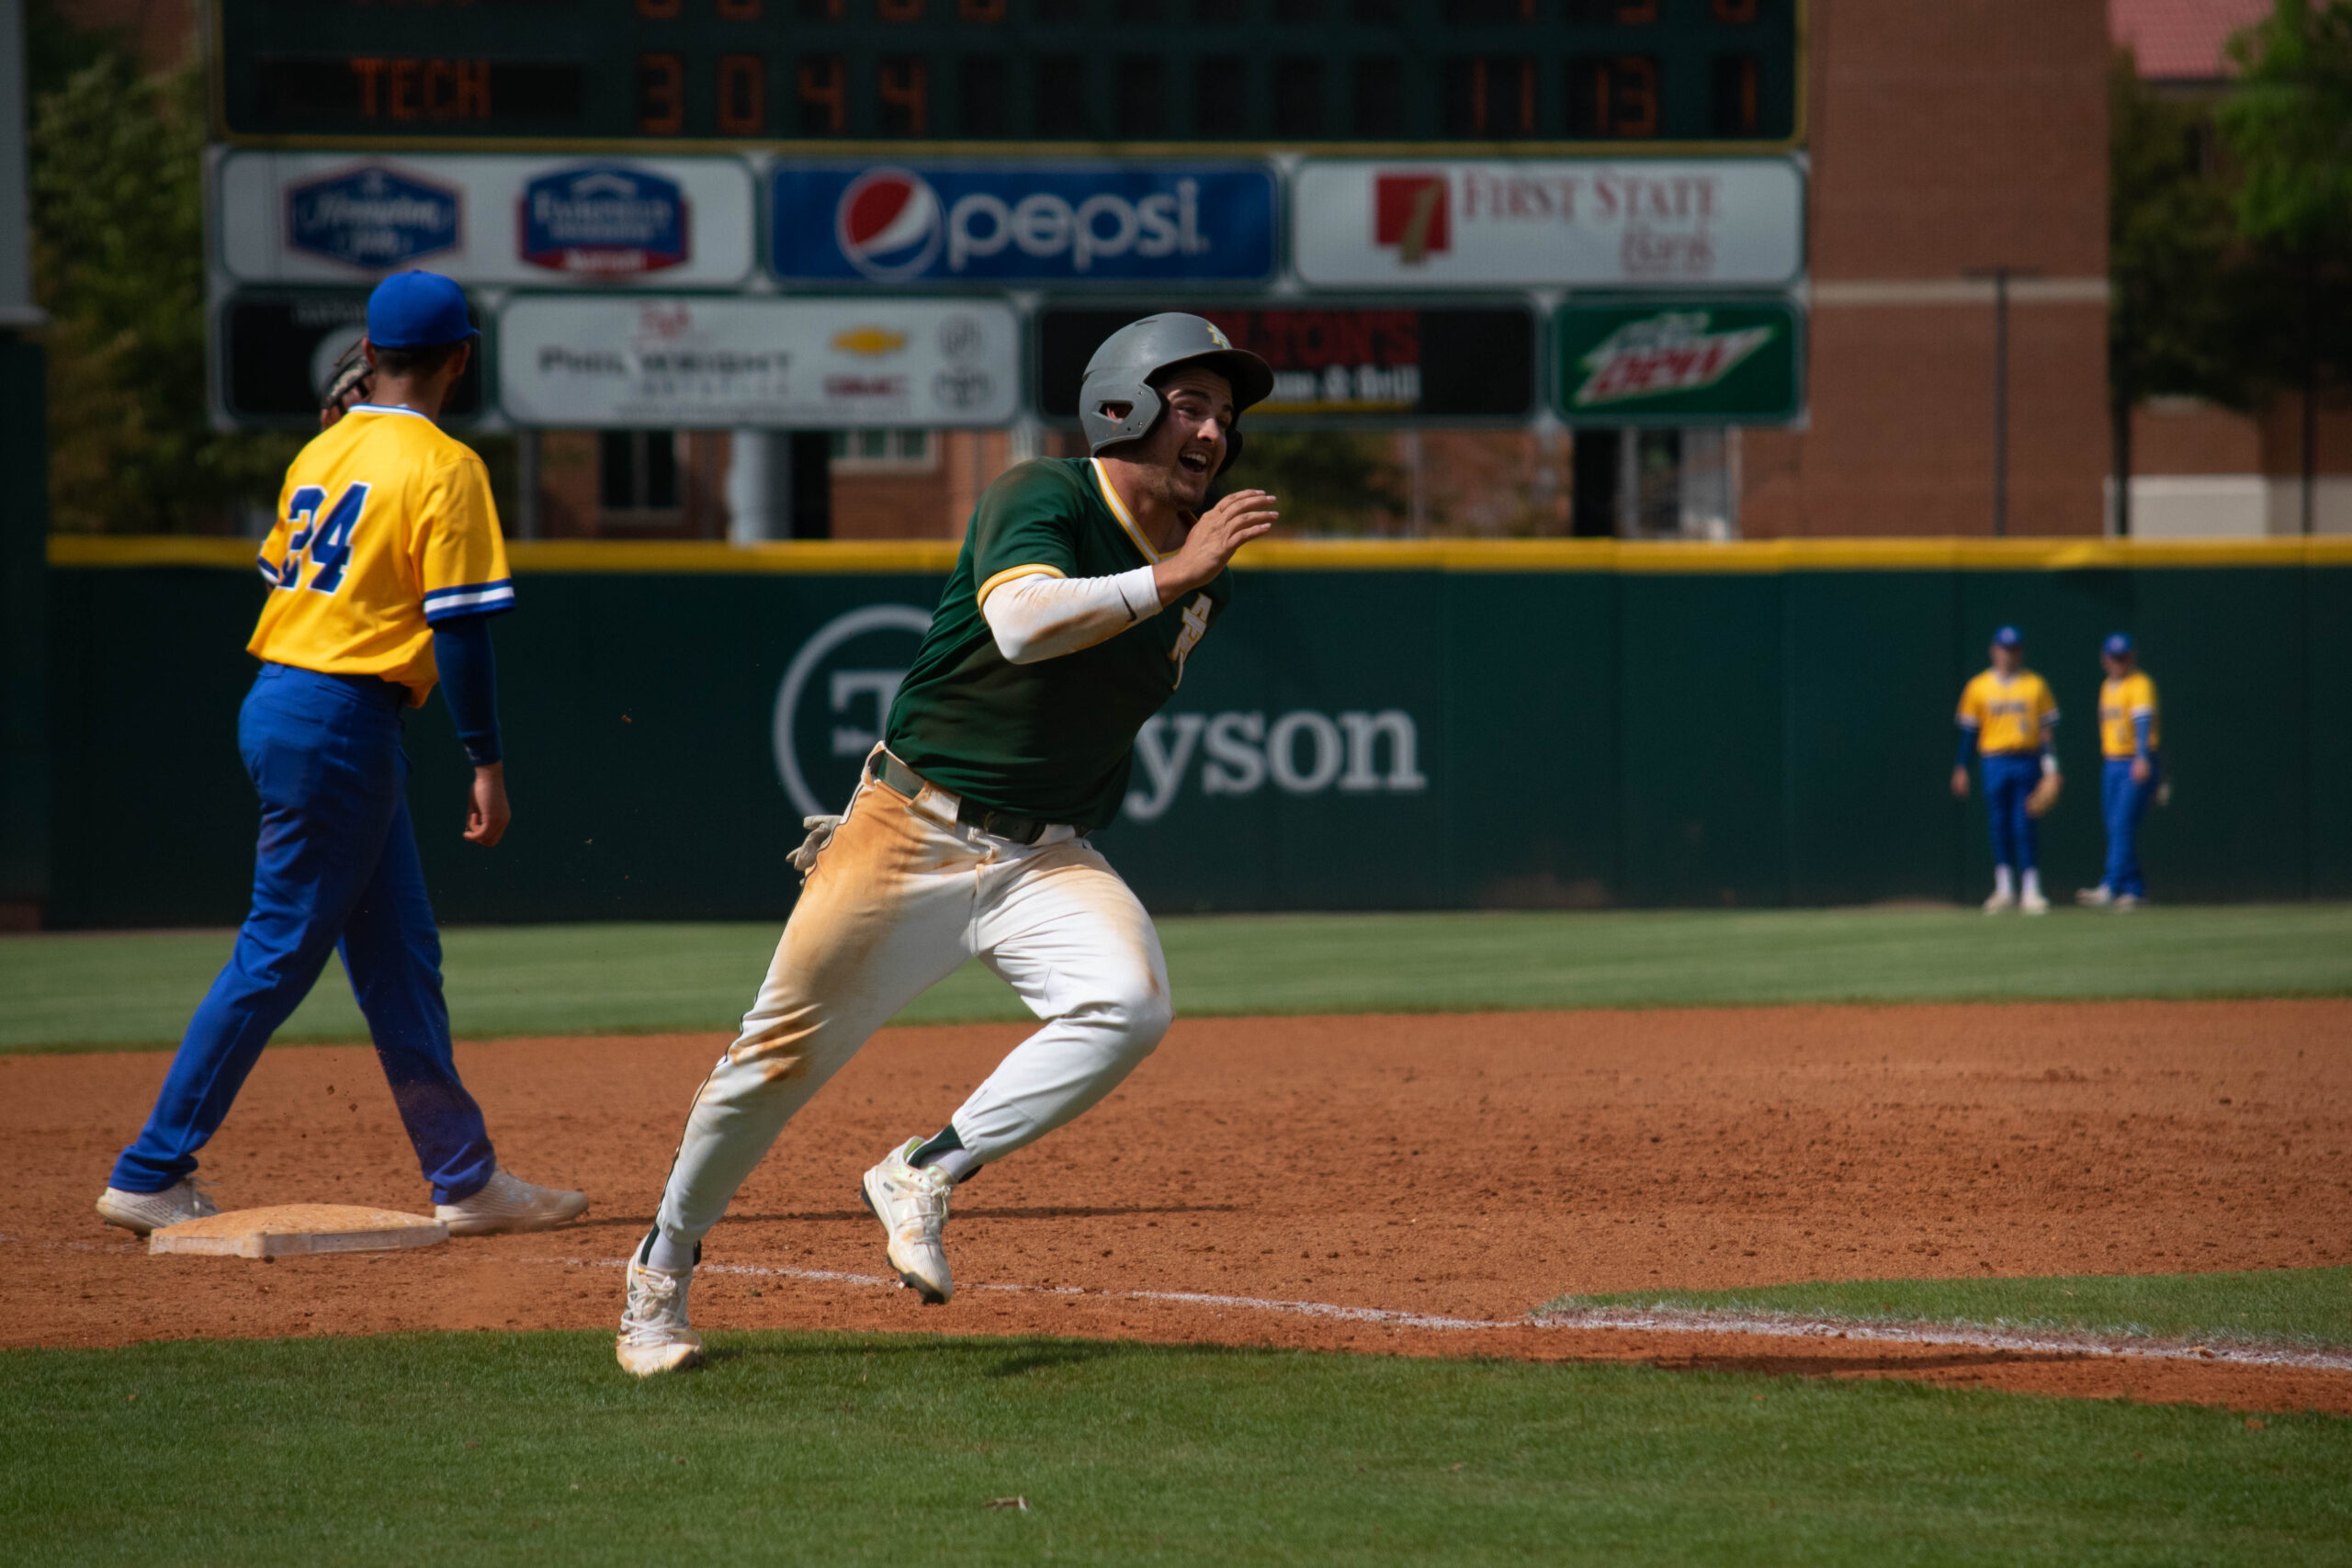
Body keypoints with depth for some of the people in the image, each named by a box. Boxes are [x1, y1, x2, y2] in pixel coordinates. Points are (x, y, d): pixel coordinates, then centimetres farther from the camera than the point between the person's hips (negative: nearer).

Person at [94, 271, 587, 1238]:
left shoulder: (319, 454, 12)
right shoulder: (444, 468, -11)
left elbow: (282, 577, 16)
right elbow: (459, 627, -14)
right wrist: (486, 764, -12)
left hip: (276, 704, 9)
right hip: (343, 723, -9)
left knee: (400, 956, 13)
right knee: (276, 955, -4)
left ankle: (465, 1179, 18)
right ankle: (150, 1175, -3)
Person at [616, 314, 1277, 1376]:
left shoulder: (1203, 580, 6)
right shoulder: (1043, 499, -14)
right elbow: (1021, 624, -35)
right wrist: (1170, 575, -38)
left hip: (1048, 858, 5)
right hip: (912, 835, -5)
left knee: (1130, 1005, -25)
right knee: (781, 1056, 3)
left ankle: (925, 1176, -10)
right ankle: (664, 1267, 26)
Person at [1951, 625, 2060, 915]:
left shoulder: (2036, 685, 6)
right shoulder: (1978, 687, 6)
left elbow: (2047, 727, 5)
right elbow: (1968, 729, 7)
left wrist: (2050, 762, -3)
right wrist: (1961, 768, 3)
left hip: (2027, 760, -1)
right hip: (1994, 763, 1)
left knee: (2024, 827, -5)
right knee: (1999, 826, 3)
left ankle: (2031, 891, -4)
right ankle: (2004, 888, 12)